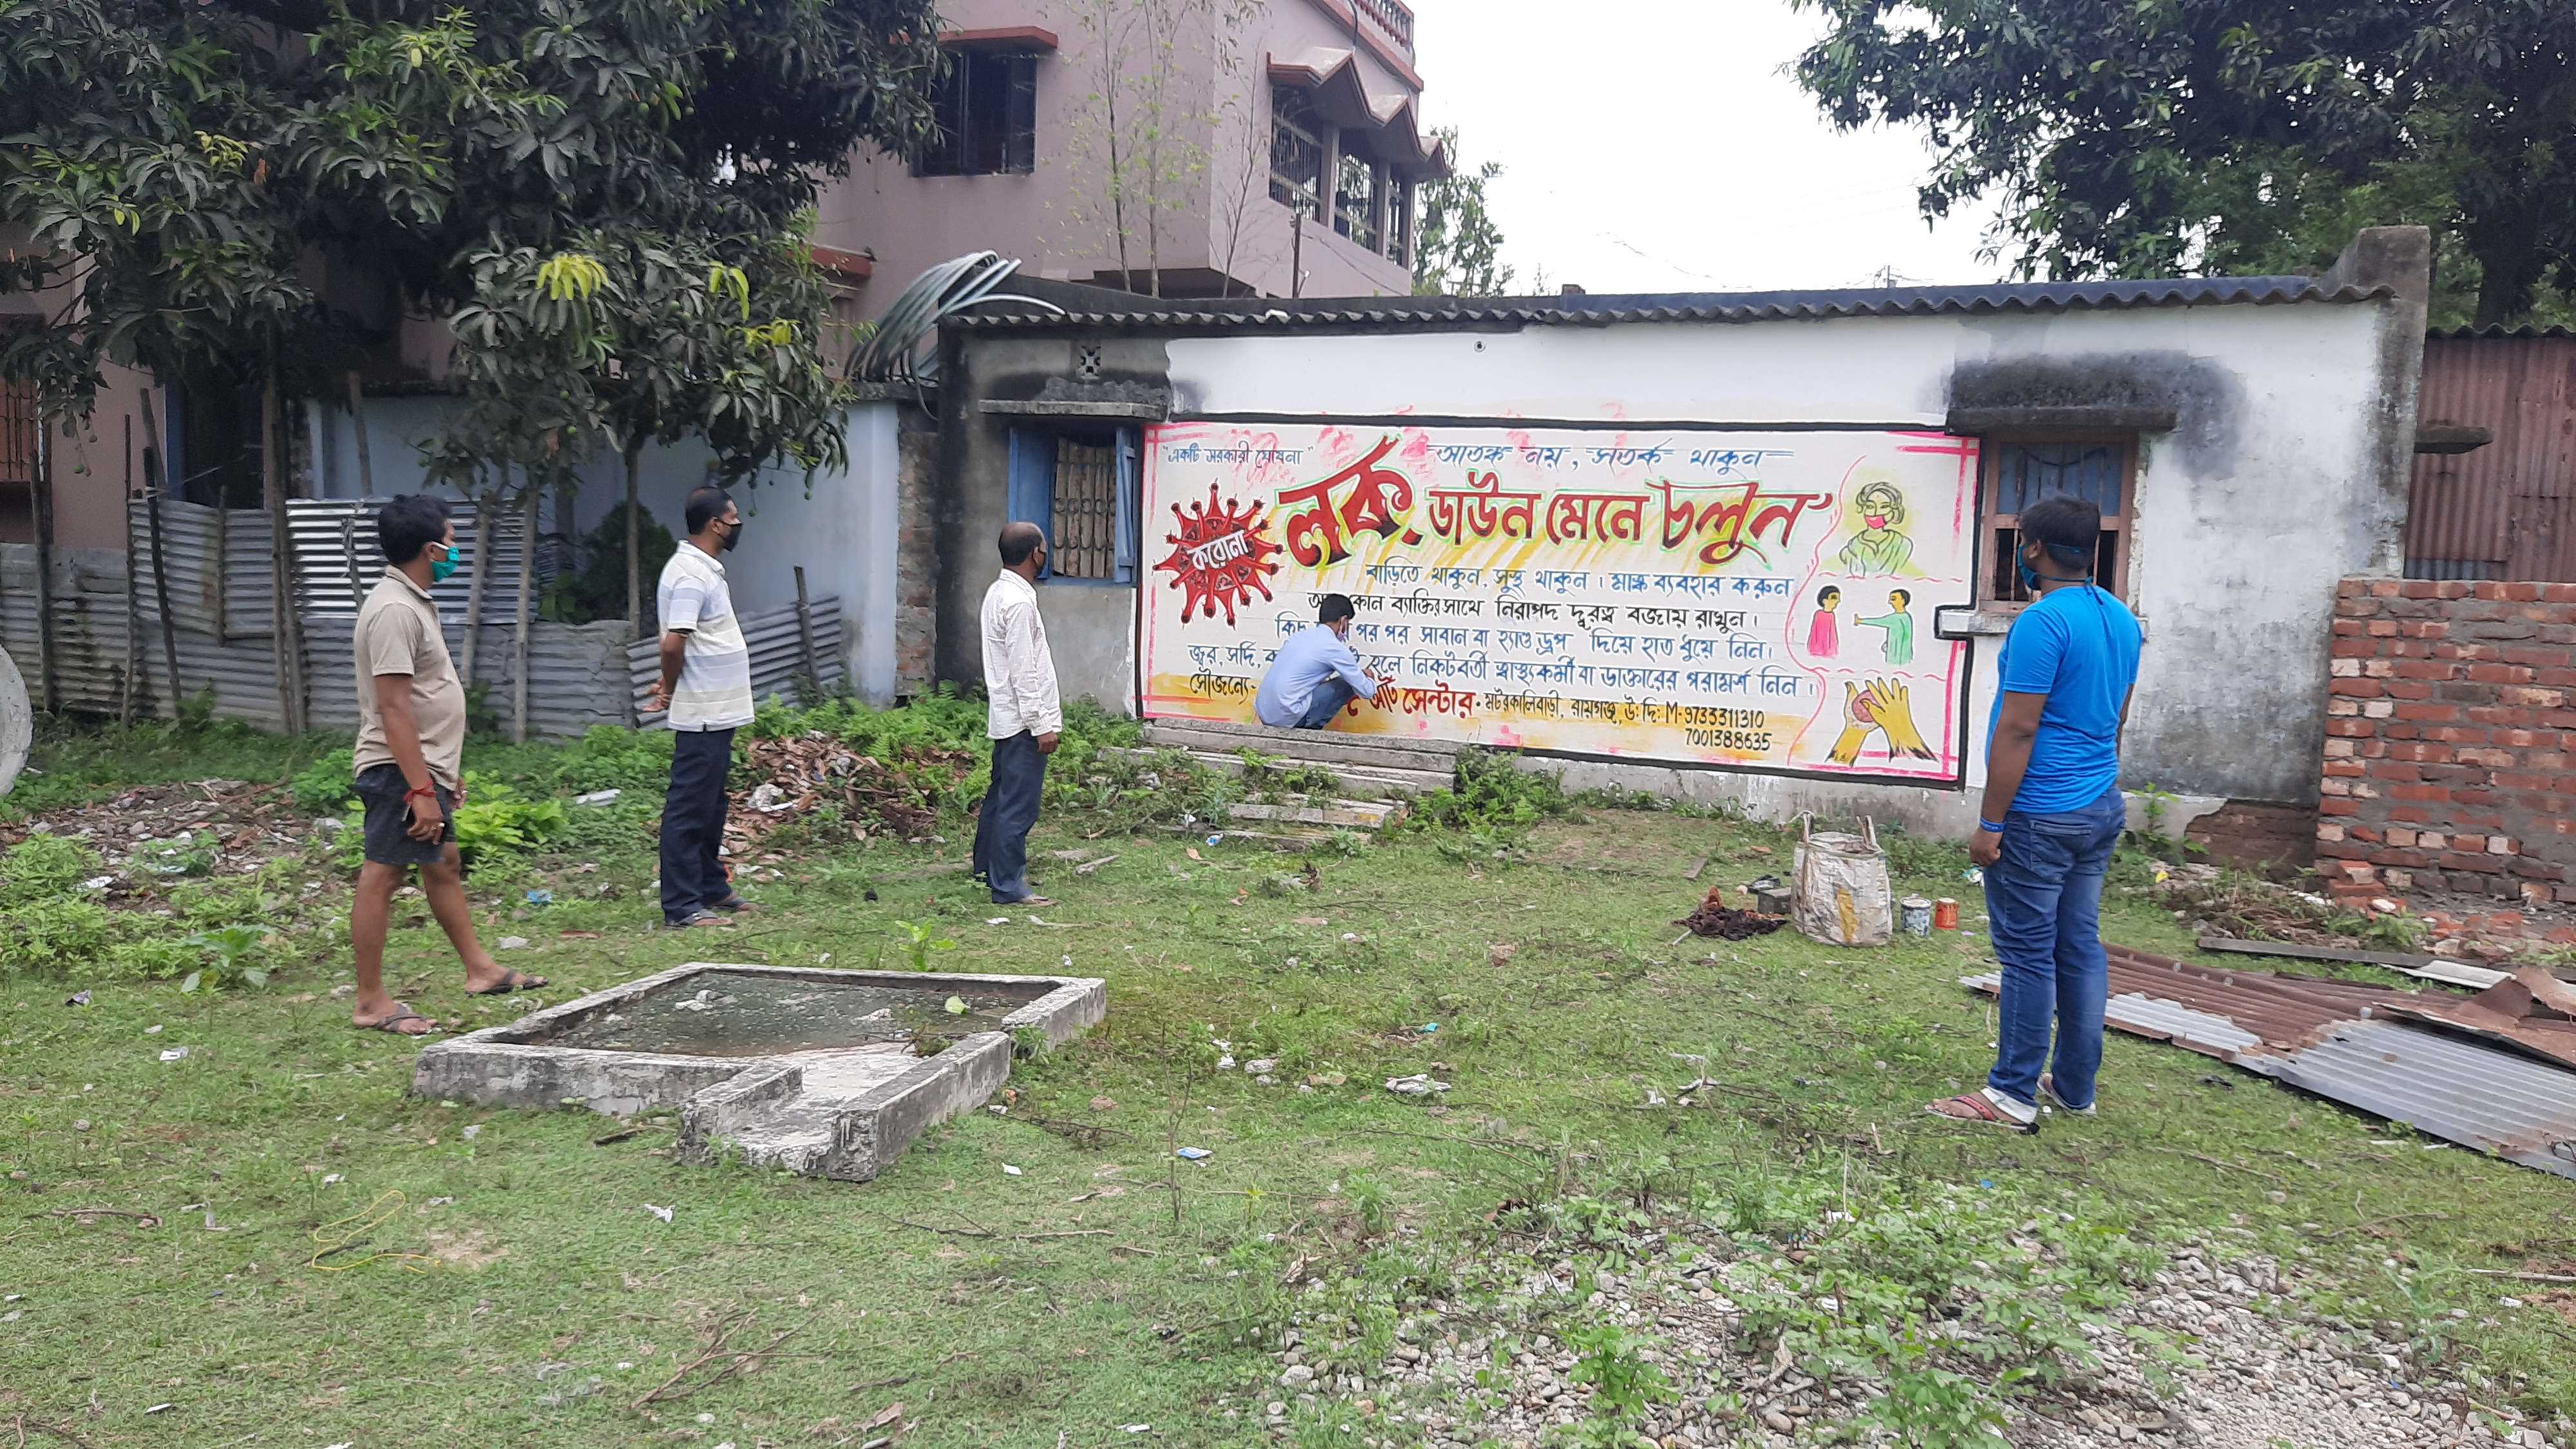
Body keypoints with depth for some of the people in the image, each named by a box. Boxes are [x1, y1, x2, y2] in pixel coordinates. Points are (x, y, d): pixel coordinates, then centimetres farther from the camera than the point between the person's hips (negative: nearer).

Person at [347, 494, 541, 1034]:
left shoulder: (412, 602, 14)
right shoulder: (394, 610, -19)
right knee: (382, 875, -4)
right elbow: (394, 709, -24)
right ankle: (371, 1003, 2)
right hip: (401, 772, -11)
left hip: (424, 768, 11)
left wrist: (445, 774, 23)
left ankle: (480, 969, 29)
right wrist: (421, 790, -26)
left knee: (444, 864, 18)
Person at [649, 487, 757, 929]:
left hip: (717, 712, 10)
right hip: (702, 714, -10)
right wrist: (670, 688, -8)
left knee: (712, 806, 18)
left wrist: (672, 686, 12)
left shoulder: (704, 569, 14)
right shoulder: (691, 575, -19)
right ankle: (681, 906, 0)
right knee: (689, 809, -5)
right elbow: (673, 643, -25)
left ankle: (712, 889, 29)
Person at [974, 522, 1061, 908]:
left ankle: (988, 869, 30)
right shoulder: (1019, 602, -20)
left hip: (1007, 717, 10)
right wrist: (1042, 725, -19)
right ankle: (1008, 886, -3)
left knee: (1001, 796, 19)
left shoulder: (999, 592, 11)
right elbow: (1023, 671, -21)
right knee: (1019, 805, -6)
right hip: (1023, 720, -10)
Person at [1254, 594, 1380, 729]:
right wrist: (1370, 679, 24)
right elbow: (1366, 692, -1)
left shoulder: (1299, 635, 15)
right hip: (1286, 717, -7)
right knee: (1347, 684, 4)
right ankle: (1312, 728, 6)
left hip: (1263, 713, 7)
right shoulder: (1335, 648, -6)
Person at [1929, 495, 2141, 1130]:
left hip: (2040, 816, -9)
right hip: (2102, 809, 9)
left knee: (2029, 954, -2)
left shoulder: (2043, 621, -18)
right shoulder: (2121, 618, 10)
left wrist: (1990, 825, -15)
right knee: (2081, 947, 14)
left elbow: (2017, 730, -19)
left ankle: (2013, 1094, 5)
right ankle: (2075, 1085, 22)